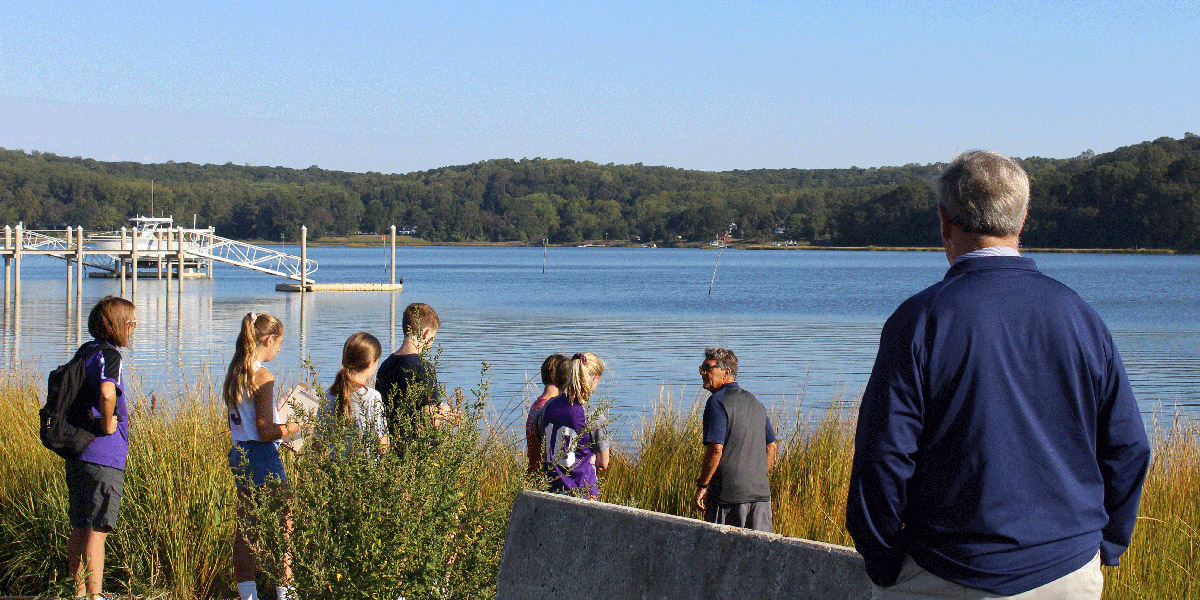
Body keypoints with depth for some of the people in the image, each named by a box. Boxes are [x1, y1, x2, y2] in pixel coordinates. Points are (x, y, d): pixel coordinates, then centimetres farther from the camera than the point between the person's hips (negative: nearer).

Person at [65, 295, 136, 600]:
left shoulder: (84, 352, 13)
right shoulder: (109, 356, -14)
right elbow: (106, 392, -34)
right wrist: (108, 424, -18)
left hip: (76, 454, 8)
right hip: (103, 457, -8)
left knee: (80, 527, 14)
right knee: (98, 530, -4)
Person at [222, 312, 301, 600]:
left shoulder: (234, 374, 9)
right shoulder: (263, 377, -16)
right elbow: (265, 432, -18)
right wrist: (296, 426, -7)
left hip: (238, 455, 9)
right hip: (263, 457, -9)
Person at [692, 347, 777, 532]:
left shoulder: (717, 401, -9)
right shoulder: (755, 402, 16)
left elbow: (716, 449, -17)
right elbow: (772, 445, 20)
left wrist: (702, 486, -11)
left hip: (728, 495, -7)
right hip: (761, 493, 7)